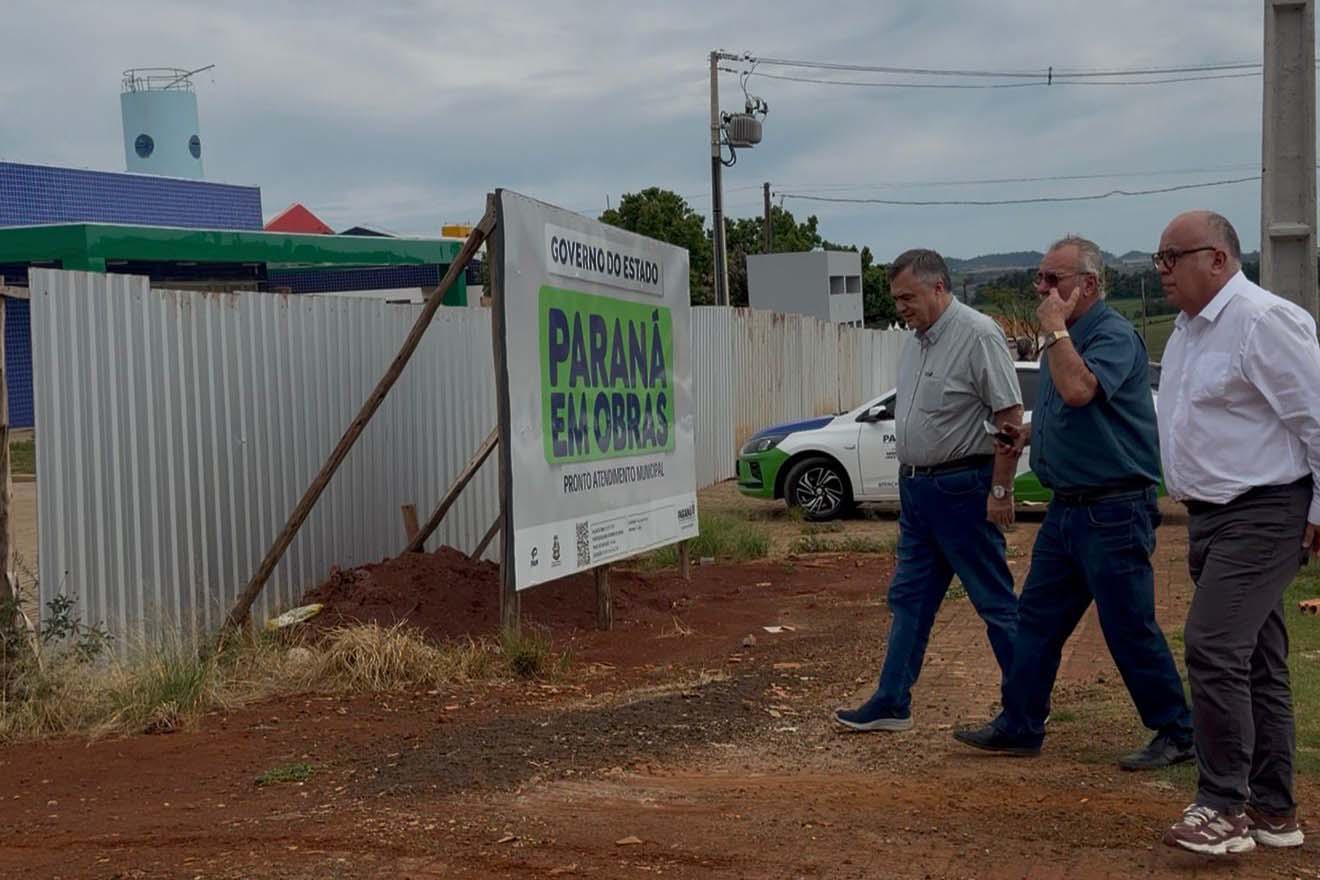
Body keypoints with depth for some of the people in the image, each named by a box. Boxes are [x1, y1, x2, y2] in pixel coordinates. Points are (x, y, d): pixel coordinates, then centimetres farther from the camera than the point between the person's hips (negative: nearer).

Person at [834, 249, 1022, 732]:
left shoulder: (978, 334, -14)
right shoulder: (916, 340, 12)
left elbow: (1010, 416, -17)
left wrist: (1000, 490, -18)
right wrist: (910, 479, 17)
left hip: (961, 488, -9)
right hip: (916, 487, 9)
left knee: (995, 601, 0)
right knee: (908, 598, 12)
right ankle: (891, 703, 19)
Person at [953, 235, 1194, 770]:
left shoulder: (1114, 336, -15)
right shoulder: (1067, 337, 14)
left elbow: (1079, 390, -33)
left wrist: (1055, 328, -21)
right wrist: (1030, 432, 9)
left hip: (1113, 510, -9)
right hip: (1067, 506, 9)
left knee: (1129, 628, -1)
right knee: (1037, 618, 12)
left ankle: (1177, 734, 13)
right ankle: (1019, 727, 21)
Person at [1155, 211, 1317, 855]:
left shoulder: (1262, 320, -15)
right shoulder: (1188, 329, 14)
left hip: (1261, 515, -9)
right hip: (1210, 515, 9)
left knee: (1213, 647, -17)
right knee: (1255, 662, 13)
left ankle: (1224, 807, -8)